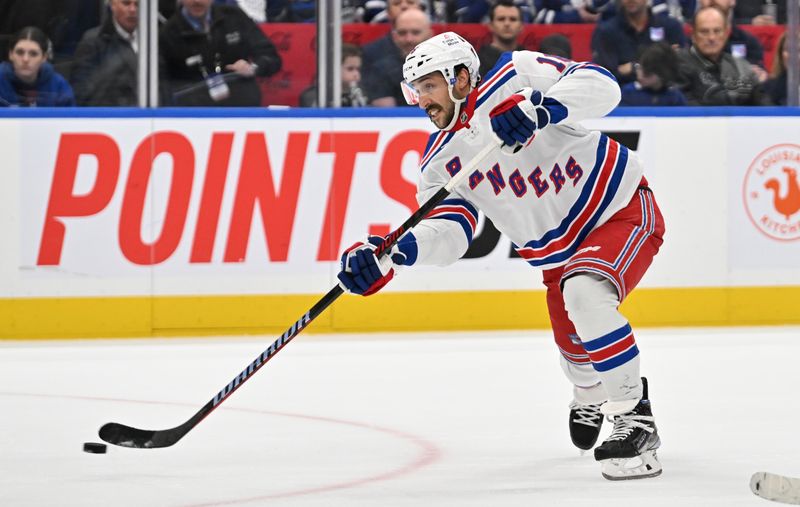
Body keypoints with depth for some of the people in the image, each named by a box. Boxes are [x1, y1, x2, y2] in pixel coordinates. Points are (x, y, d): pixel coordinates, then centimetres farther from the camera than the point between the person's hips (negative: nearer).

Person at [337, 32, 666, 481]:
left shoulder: (517, 78, -19)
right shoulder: (441, 161, -2)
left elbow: (600, 85, -30)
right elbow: (447, 230, -15)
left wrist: (539, 107, -46)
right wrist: (391, 253, -34)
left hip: (622, 210, -8)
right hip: (559, 249, 8)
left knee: (585, 296, -32)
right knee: (572, 341, 17)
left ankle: (635, 422, -23)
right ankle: (591, 399, 55)